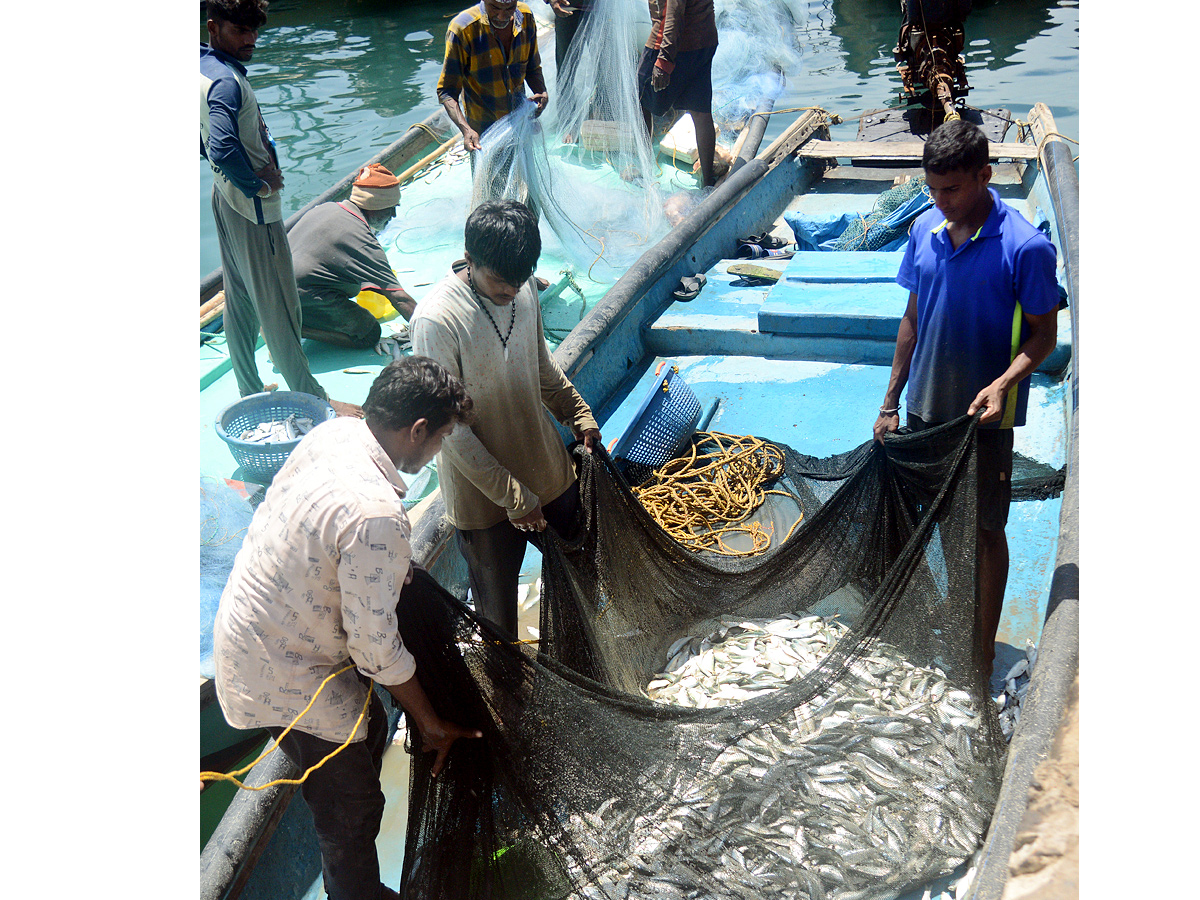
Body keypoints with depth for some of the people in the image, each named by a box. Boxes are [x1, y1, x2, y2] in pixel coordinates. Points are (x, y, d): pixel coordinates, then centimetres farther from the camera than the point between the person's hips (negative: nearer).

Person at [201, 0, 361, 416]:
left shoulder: (205, 69, 7)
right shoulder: (225, 81, -23)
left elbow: (207, 142, 19)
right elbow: (224, 149, -35)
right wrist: (258, 183, -20)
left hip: (226, 197, 10)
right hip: (253, 209, -10)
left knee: (239, 300, 17)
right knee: (278, 306, -1)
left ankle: (250, 391, 29)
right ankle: (313, 400, 8)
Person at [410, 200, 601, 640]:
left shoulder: (525, 289, -6)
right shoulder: (437, 320, -27)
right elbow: (450, 428, -22)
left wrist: (579, 415, 7)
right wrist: (512, 497, -21)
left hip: (549, 471, 7)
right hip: (485, 495, -6)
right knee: (498, 617, 11)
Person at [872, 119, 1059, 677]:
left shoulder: (1025, 247, -16)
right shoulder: (924, 231, 0)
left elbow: (1044, 333, -9)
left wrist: (1002, 384, -27)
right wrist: (890, 402, 9)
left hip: (985, 416, -5)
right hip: (925, 406, 5)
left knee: (985, 530, 7)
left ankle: (983, 652, 21)